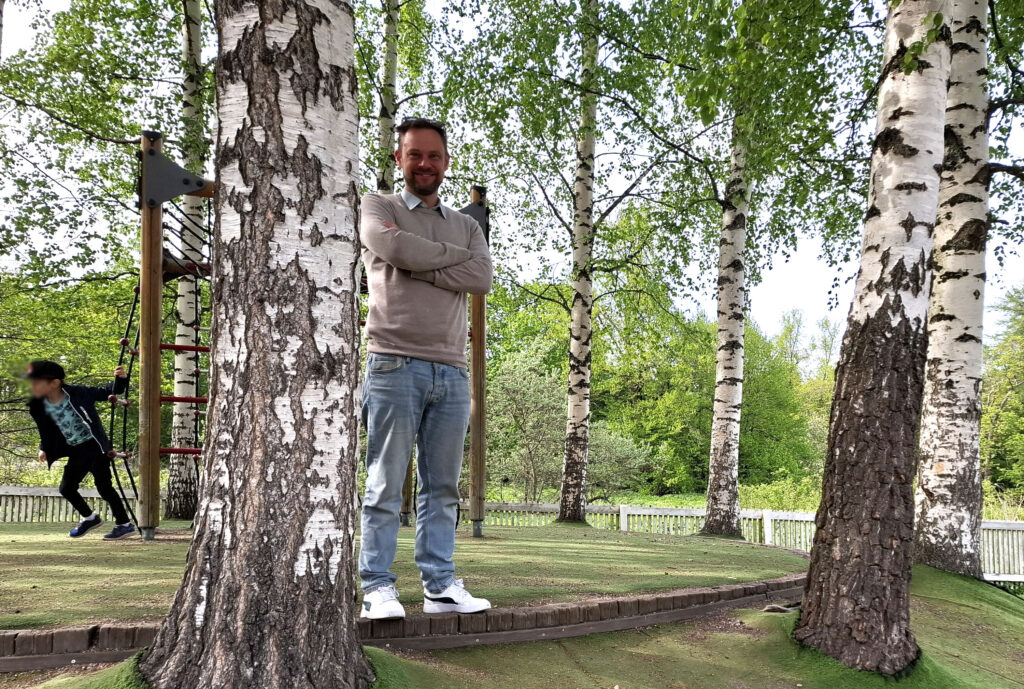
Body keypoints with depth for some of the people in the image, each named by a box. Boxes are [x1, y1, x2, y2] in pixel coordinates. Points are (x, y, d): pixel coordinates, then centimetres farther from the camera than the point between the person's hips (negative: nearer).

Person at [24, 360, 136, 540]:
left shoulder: (78, 393, -16)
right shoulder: (40, 407, -2)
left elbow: (109, 392, -9)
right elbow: (46, 431, 17)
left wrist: (120, 379, -26)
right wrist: (44, 448, 8)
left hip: (95, 446, -6)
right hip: (76, 452, 6)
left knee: (104, 486, -8)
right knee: (66, 488, 10)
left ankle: (124, 524, 4)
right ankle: (90, 518, 33)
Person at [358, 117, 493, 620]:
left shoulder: (466, 225, 21)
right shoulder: (378, 207, 10)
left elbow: (481, 279, 1)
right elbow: (392, 246, -13)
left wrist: (417, 266, -6)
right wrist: (454, 255, 0)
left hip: (451, 371, 4)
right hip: (395, 364, -4)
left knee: (443, 487, 7)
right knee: (385, 485, -3)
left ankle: (440, 585, 13)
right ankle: (377, 587, 4)